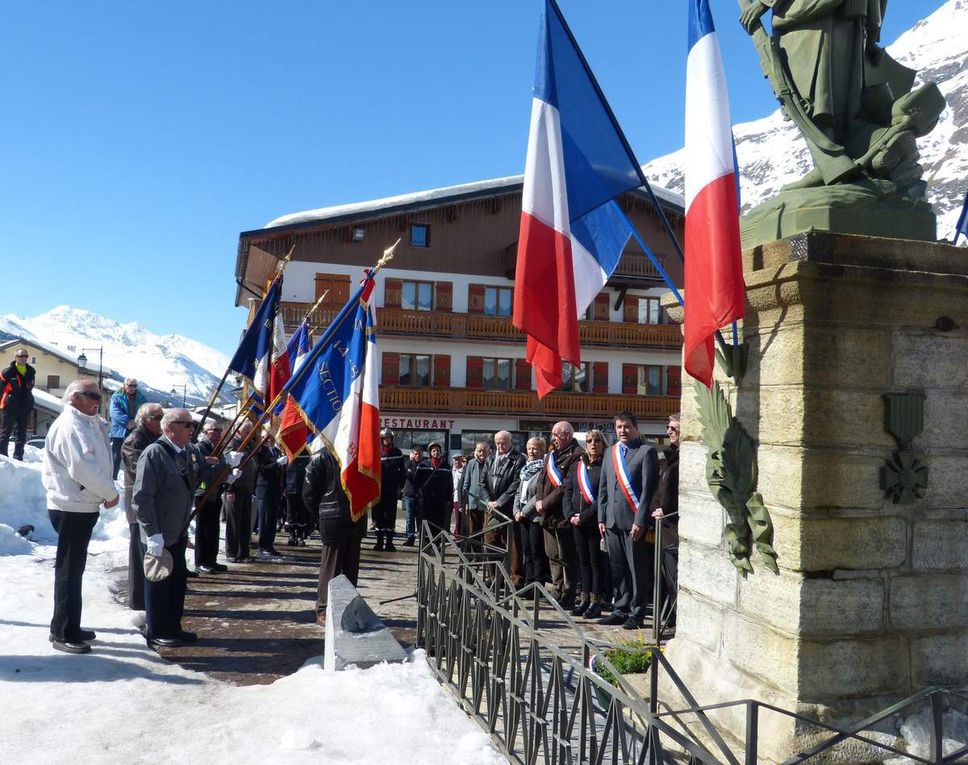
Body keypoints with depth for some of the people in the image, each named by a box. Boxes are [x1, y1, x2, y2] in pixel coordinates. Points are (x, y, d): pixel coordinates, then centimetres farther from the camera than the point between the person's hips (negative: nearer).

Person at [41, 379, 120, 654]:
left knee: (73, 569, 17)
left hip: (81, 507, 10)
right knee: (69, 570, -2)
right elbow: (83, 467, -24)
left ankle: (67, 628, 28)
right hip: (72, 508, -10)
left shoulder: (86, 424, 15)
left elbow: (96, 463, 15)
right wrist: (111, 493, -16)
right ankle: (63, 634, 7)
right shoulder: (69, 425, -16)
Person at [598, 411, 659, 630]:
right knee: (617, 568, 11)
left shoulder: (646, 452, -4)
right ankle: (620, 610, 21)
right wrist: (602, 518, 11)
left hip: (634, 521, -6)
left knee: (637, 569, 0)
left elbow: (648, 489, -10)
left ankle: (636, 613, 9)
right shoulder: (610, 453, 15)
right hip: (612, 521, 6)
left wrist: (640, 521, -14)